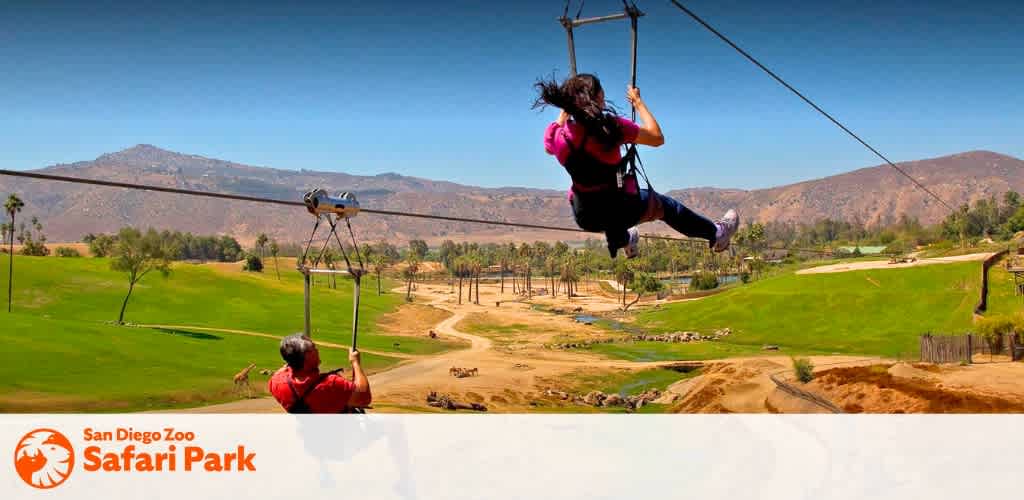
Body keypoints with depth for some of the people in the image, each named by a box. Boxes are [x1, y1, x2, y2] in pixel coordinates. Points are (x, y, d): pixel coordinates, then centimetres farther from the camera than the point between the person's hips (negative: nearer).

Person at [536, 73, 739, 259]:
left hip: (584, 217, 5)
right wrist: (638, 102, -3)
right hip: (621, 210, -4)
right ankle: (716, 234, 46)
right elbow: (657, 138, -13)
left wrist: (565, 110, 18)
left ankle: (623, 240, 68)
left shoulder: (555, 136, -11)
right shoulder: (610, 127, -25)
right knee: (664, 205, 25)